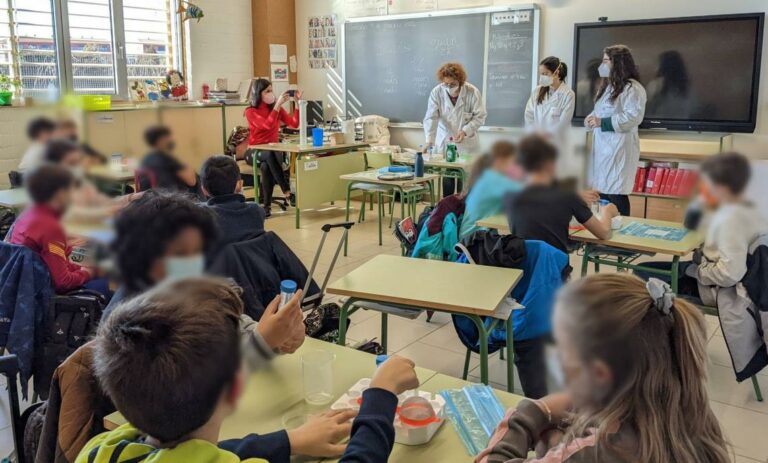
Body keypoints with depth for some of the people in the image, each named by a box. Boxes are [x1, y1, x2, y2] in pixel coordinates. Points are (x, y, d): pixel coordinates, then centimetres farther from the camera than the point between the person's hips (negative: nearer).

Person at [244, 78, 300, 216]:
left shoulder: (276, 108, 8)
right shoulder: (250, 111, -5)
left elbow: (294, 124, -1)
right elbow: (268, 125, -21)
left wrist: (298, 103, -7)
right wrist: (278, 105, -22)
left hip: (274, 149, 3)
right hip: (256, 151, -2)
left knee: (267, 166, -33)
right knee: (270, 155, -38)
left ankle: (267, 205, -29)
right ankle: (286, 190, -37)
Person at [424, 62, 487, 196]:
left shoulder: (472, 92, -11)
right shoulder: (436, 92, -9)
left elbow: (480, 116, -5)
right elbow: (431, 118, -14)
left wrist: (465, 131, -19)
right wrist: (429, 141, -26)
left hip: (467, 143, -1)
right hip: (444, 143, 1)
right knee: (446, 181, 1)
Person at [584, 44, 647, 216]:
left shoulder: (633, 88, -10)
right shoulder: (607, 86, 19)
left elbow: (633, 117, -21)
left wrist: (602, 123, -20)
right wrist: (592, 118, 3)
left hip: (619, 148, -9)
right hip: (602, 146, 9)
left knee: (616, 194, -9)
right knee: (602, 191, 11)